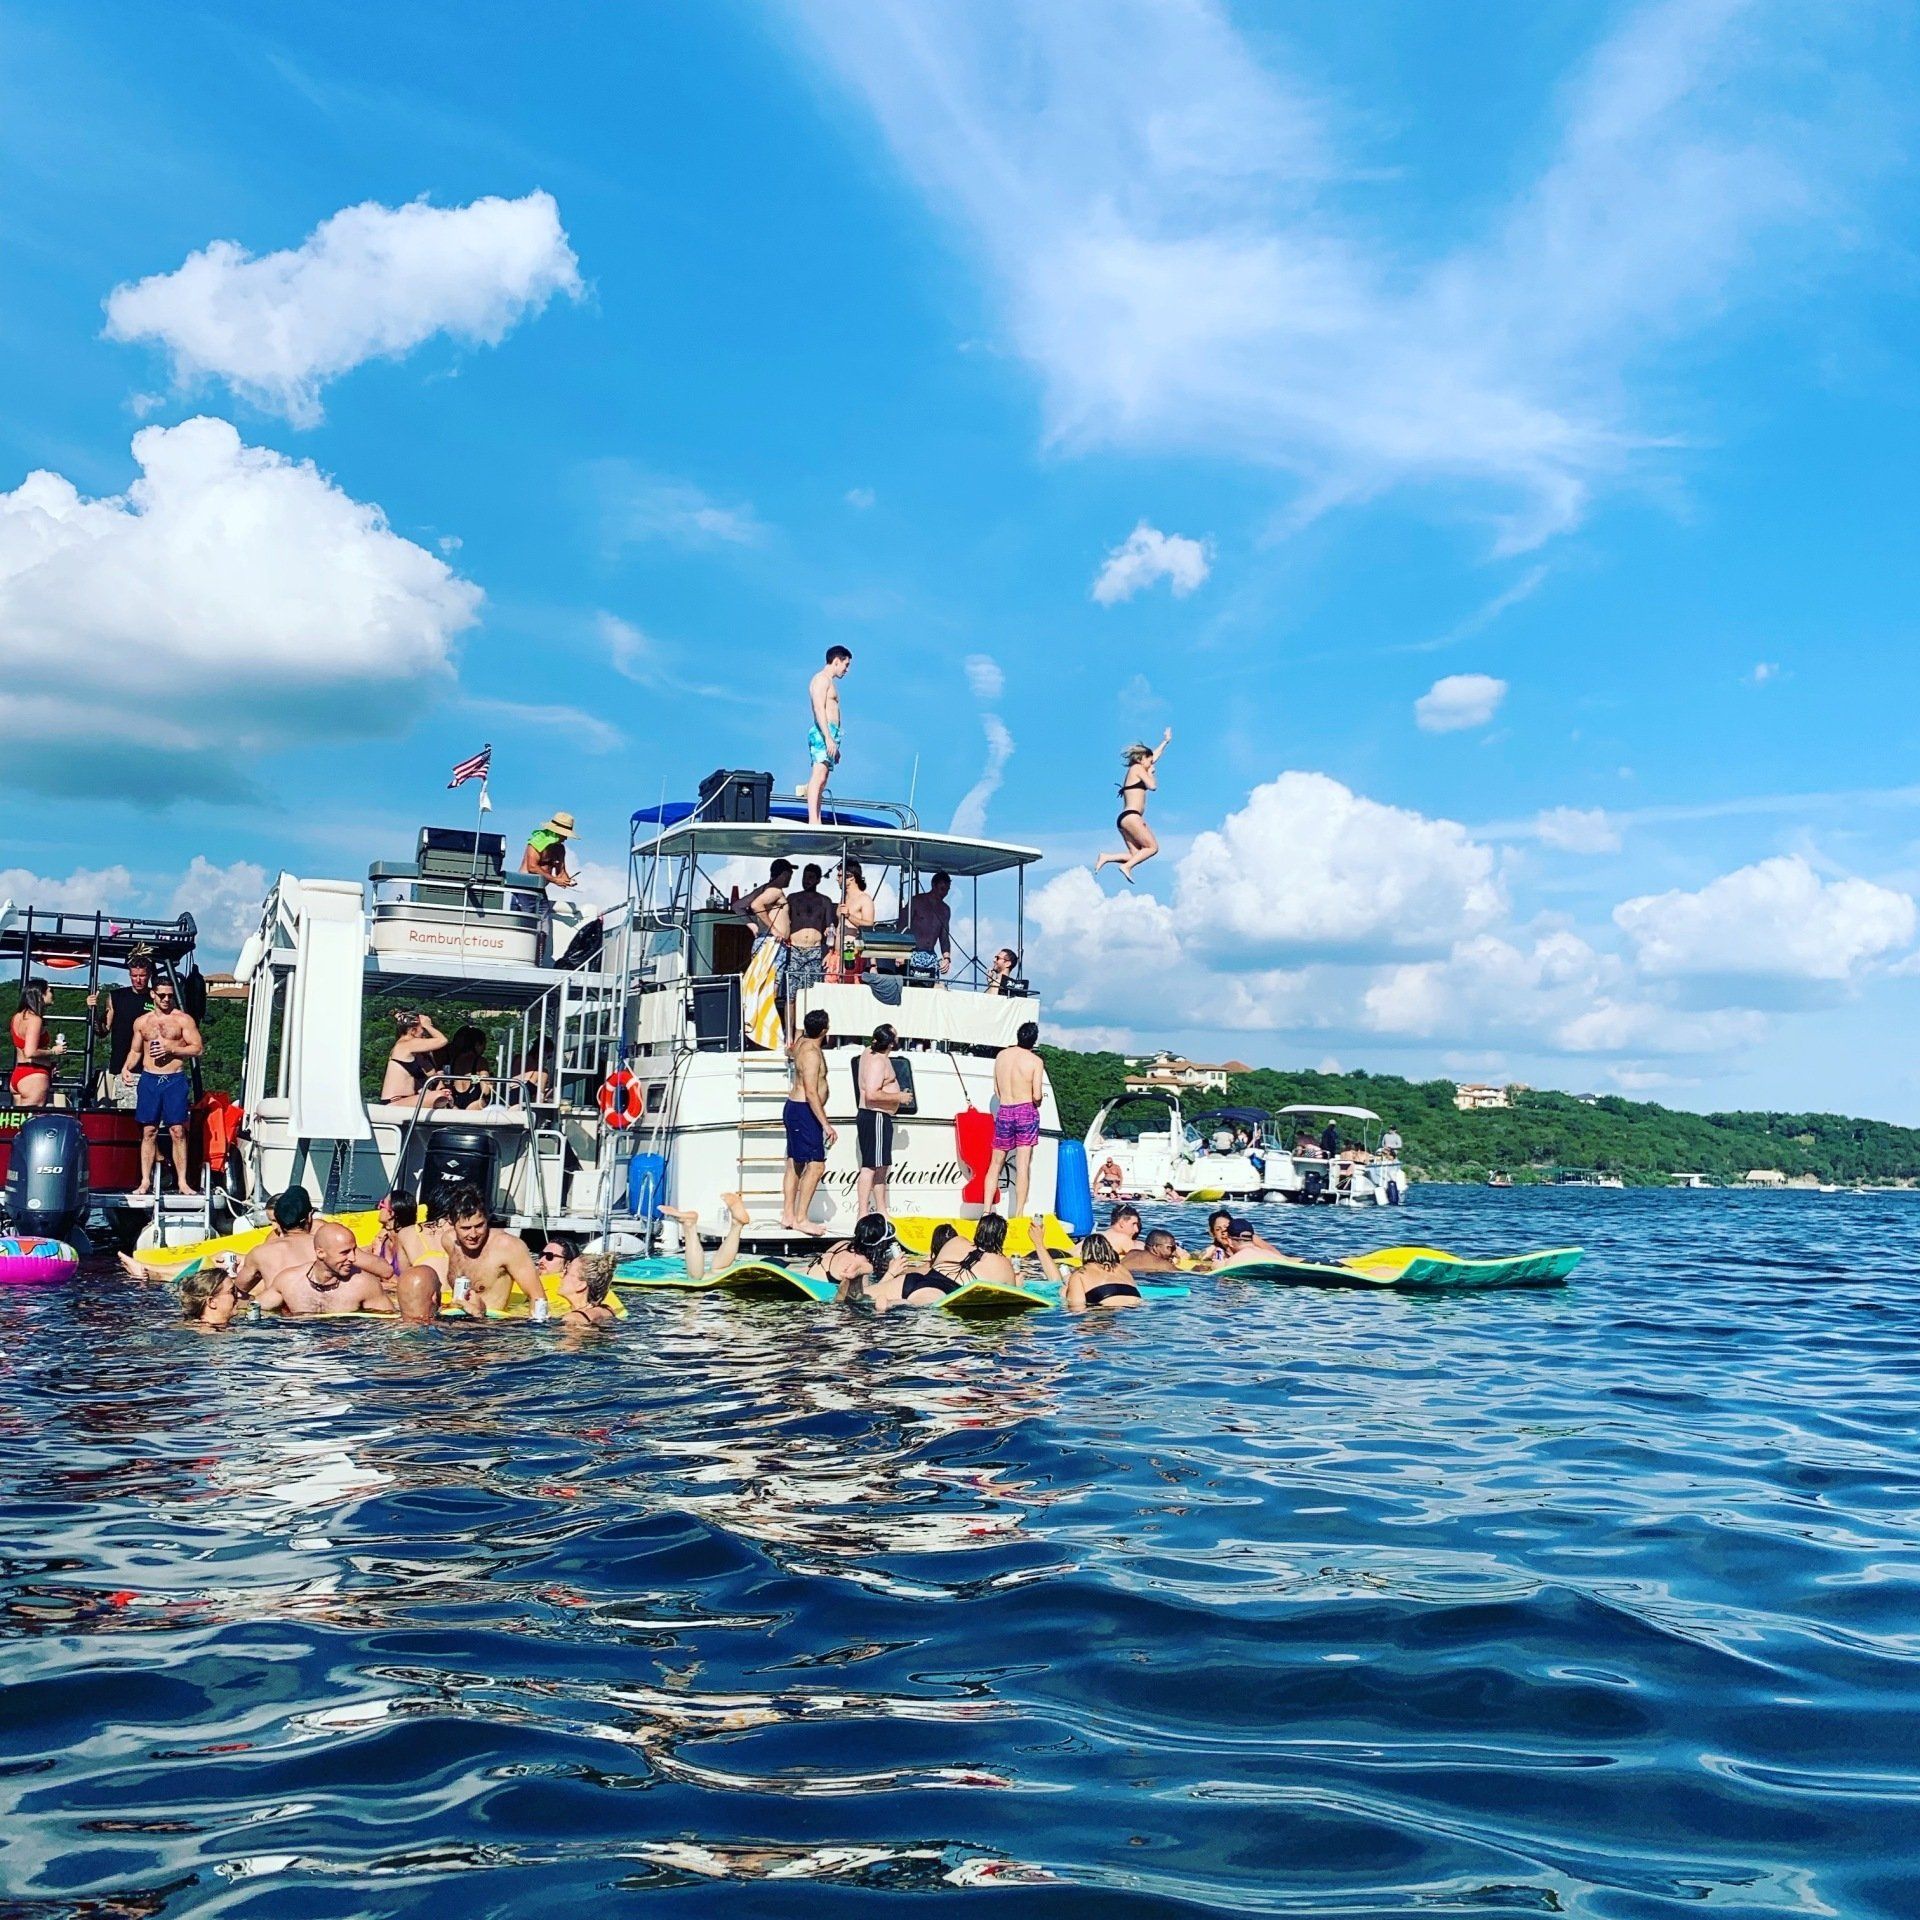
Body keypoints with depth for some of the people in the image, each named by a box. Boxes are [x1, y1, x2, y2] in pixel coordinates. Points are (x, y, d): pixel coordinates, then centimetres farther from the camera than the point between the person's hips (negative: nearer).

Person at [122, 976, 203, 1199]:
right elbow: (135, 1051, 19)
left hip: (175, 1080, -3)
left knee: (177, 1131, -4)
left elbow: (198, 1048, -2)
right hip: (149, 1080, 3)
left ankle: (182, 1181, -2)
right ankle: (145, 1181, 7)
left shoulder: (183, 1020, 2)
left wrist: (172, 1049, -13)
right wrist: (127, 1067, 0)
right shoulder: (142, 1022, 13)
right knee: (148, 1132, 3)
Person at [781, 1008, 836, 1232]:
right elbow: (811, 1093, -26)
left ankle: (788, 1215, 17)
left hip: (794, 1108, 11)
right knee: (816, 1165, -11)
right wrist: (826, 1124, -26)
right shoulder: (812, 1053, -21)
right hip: (804, 1112, -11)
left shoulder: (801, 1042, 5)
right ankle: (801, 1219, -12)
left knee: (794, 1163, 13)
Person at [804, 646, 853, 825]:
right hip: (823, 733, -11)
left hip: (828, 735, 11)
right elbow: (819, 709, -15)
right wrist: (828, 737, -24)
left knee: (821, 779, 3)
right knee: (818, 776, -19)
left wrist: (834, 746, 24)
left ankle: (816, 822, -1)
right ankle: (812, 821, -30)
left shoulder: (829, 682, 28)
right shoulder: (822, 678, -3)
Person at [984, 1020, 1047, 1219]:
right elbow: (1037, 1096, -11)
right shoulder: (1035, 1061, -9)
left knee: (996, 1164, 11)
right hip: (1026, 1112, -3)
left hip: (1003, 1112, 3)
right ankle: (1019, 1213, -1)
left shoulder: (1001, 1056, 4)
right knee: (1023, 1166, 0)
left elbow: (996, 1089, 8)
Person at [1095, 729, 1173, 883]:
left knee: (1136, 855, 0)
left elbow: (1154, 756, 39)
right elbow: (1152, 785, -8)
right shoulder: (1137, 768, -1)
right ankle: (1126, 867, -17)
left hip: (1126, 817, 9)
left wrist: (1166, 741, 47)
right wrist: (1151, 772, 11)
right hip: (1130, 816, -9)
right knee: (1152, 847, -8)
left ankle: (1106, 857, -10)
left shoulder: (1136, 769, 25)